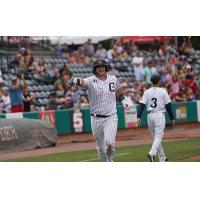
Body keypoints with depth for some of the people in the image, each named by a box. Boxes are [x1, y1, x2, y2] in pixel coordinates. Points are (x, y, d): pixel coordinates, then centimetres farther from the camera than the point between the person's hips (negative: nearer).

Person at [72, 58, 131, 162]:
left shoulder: (113, 79, 3)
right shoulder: (91, 80, -8)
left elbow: (119, 90, 23)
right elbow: (84, 82, -31)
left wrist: (123, 100, 9)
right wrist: (78, 81, -54)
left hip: (111, 117, 0)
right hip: (96, 118, 0)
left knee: (110, 142, -17)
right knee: (100, 146, 8)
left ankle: (110, 160, 10)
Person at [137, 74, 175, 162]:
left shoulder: (147, 92, 5)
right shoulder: (163, 91, -3)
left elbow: (142, 104, -5)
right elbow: (168, 105, -2)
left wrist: (139, 116, -9)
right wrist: (172, 118, 4)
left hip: (150, 116, 4)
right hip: (159, 115, -4)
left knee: (155, 137, 14)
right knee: (158, 136, -7)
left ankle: (162, 158, 19)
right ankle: (152, 153, -31)